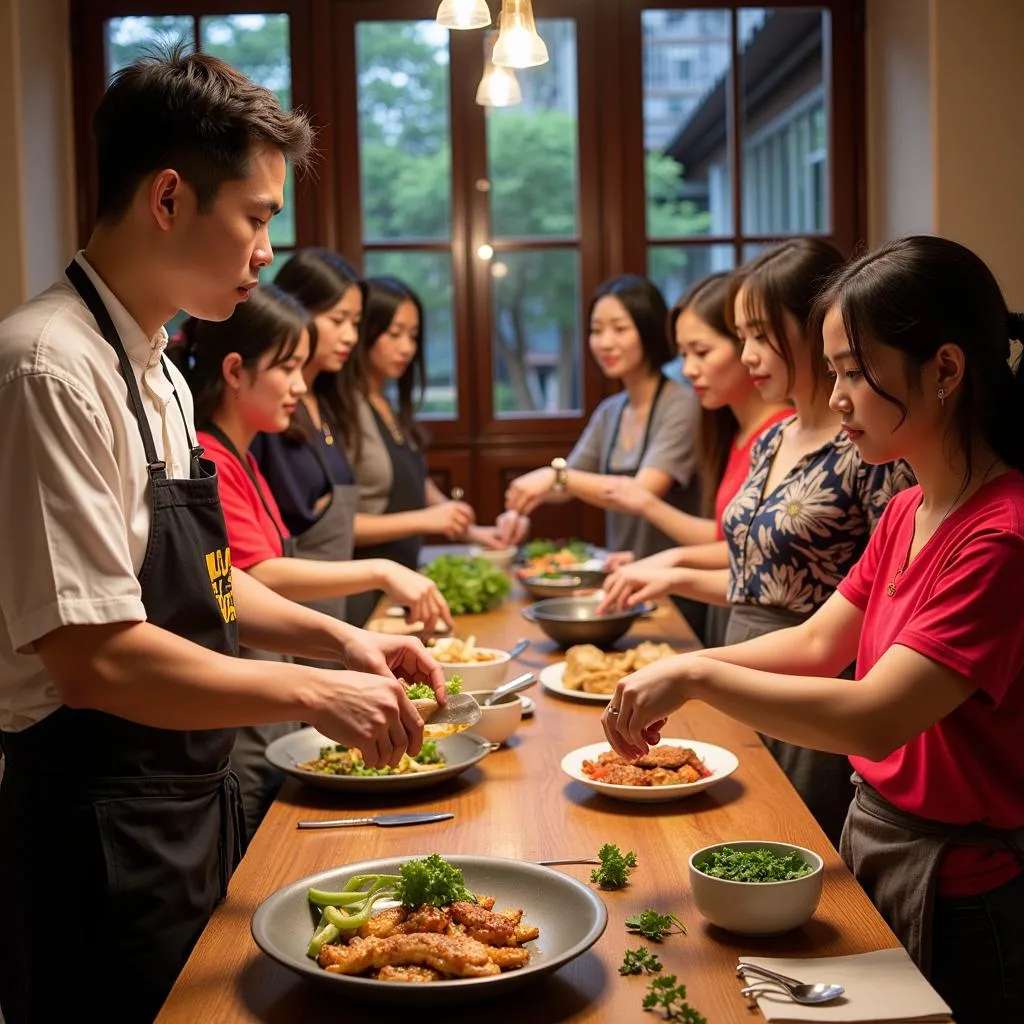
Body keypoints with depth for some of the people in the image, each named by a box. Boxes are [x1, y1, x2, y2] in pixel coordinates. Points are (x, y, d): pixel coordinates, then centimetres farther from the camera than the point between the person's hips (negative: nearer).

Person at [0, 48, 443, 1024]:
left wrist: (333, 635, 6)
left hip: (189, 798, 9)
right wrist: (312, 694, -18)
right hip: (99, 834, -9)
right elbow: (94, 657, -26)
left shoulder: (155, 369, 9)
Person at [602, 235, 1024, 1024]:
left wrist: (697, 675, -26)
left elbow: (875, 720, -31)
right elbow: (819, 643, 4)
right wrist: (677, 673, -9)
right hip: (876, 840, 8)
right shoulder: (907, 512, 3)